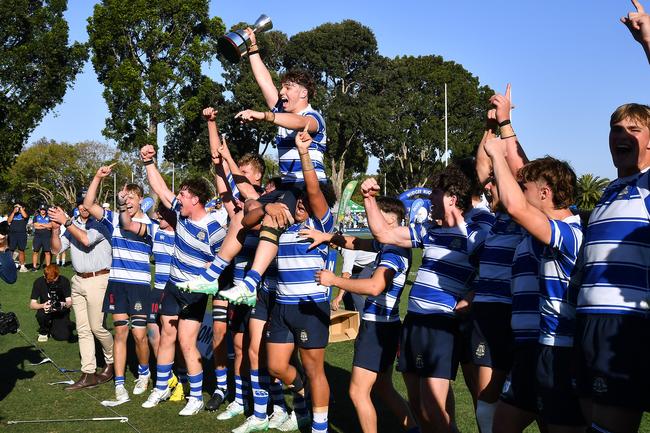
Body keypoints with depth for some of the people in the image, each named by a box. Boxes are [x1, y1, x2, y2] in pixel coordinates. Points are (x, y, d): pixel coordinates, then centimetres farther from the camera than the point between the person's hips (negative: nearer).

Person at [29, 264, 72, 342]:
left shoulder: (64, 281, -13)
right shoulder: (39, 282, -12)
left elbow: (70, 302, -13)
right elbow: (32, 305, -13)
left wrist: (65, 305, -37)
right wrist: (43, 306, -34)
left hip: (61, 312, -1)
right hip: (47, 310, 1)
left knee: (63, 336, -23)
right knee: (41, 314, -35)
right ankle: (43, 332, -1)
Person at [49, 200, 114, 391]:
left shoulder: (101, 224, -8)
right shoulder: (73, 224, 10)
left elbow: (86, 239, -25)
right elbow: (56, 249, 8)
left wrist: (65, 222, -21)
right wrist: (55, 228, -8)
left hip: (97, 280, -6)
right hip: (78, 280, 7)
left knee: (96, 327, -2)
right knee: (83, 329, 6)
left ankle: (112, 361, 22)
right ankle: (88, 374, 10)